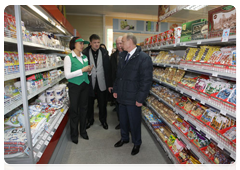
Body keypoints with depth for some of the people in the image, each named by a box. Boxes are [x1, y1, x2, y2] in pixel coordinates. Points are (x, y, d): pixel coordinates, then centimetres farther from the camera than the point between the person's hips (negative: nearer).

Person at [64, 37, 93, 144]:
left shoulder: (84, 57, 9)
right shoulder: (68, 58, -10)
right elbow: (67, 75, -17)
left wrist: (89, 70, -4)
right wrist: (82, 70, -19)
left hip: (85, 85, 6)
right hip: (74, 86, -5)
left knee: (83, 108, 14)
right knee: (74, 109, 5)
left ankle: (83, 131, 31)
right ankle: (74, 134, 23)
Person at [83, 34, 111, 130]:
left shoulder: (104, 52, 1)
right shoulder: (85, 53, -4)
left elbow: (107, 68, 0)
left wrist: (108, 83, -3)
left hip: (101, 82, 1)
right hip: (90, 82, 0)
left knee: (102, 103, 10)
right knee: (89, 103, 13)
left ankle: (103, 120, 30)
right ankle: (90, 120, 33)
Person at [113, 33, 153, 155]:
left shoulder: (144, 58, -15)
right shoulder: (122, 56, 9)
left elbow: (146, 80, -17)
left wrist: (140, 99, -16)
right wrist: (115, 90, 13)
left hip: (133, 99, -6)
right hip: (122, 96, 7)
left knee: (134, 122, 11)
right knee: (123, 119, 20)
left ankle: (136, 143, 36)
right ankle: (124, 138, 45)